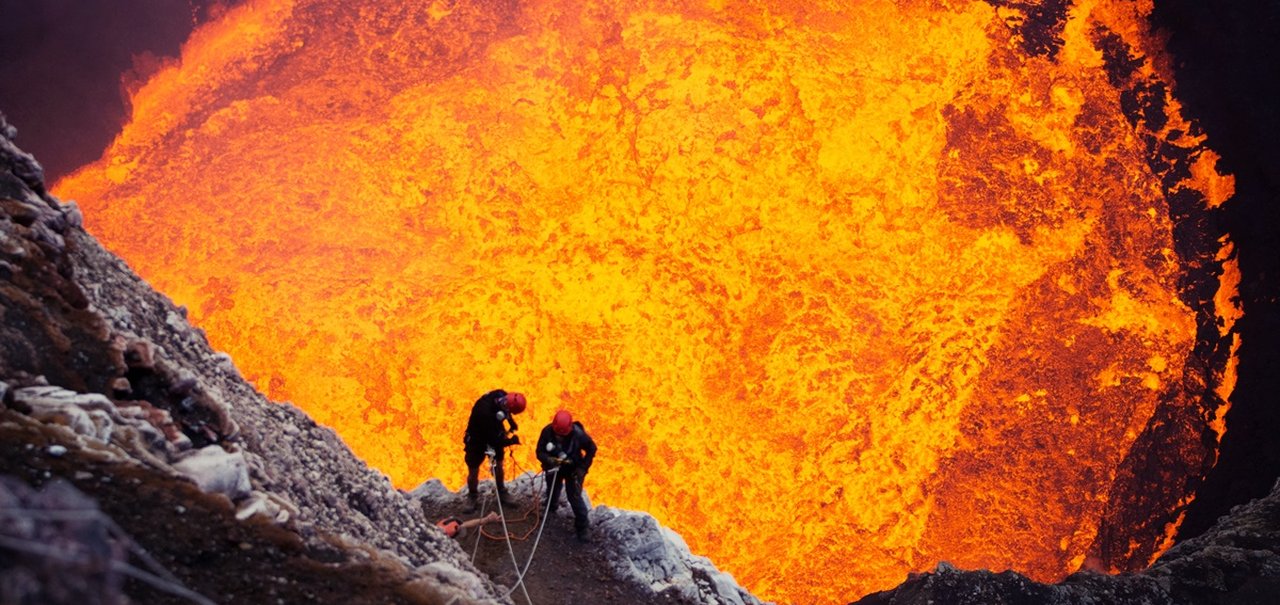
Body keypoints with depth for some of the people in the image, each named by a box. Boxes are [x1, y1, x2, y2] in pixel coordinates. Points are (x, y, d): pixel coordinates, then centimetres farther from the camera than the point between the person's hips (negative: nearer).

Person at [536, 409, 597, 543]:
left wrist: (583, 467, -19)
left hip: (572, 469, -3)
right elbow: (540, 452, -21)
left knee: (575, 498, -6)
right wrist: (549, 460, -44)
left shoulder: (578, 434, -32)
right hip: (553, 468, 3)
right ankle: (550, 510, 57)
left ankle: (582, 528, 8)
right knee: (552, 492, 25)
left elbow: (592, 449, -14)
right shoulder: (547, 431, -30)